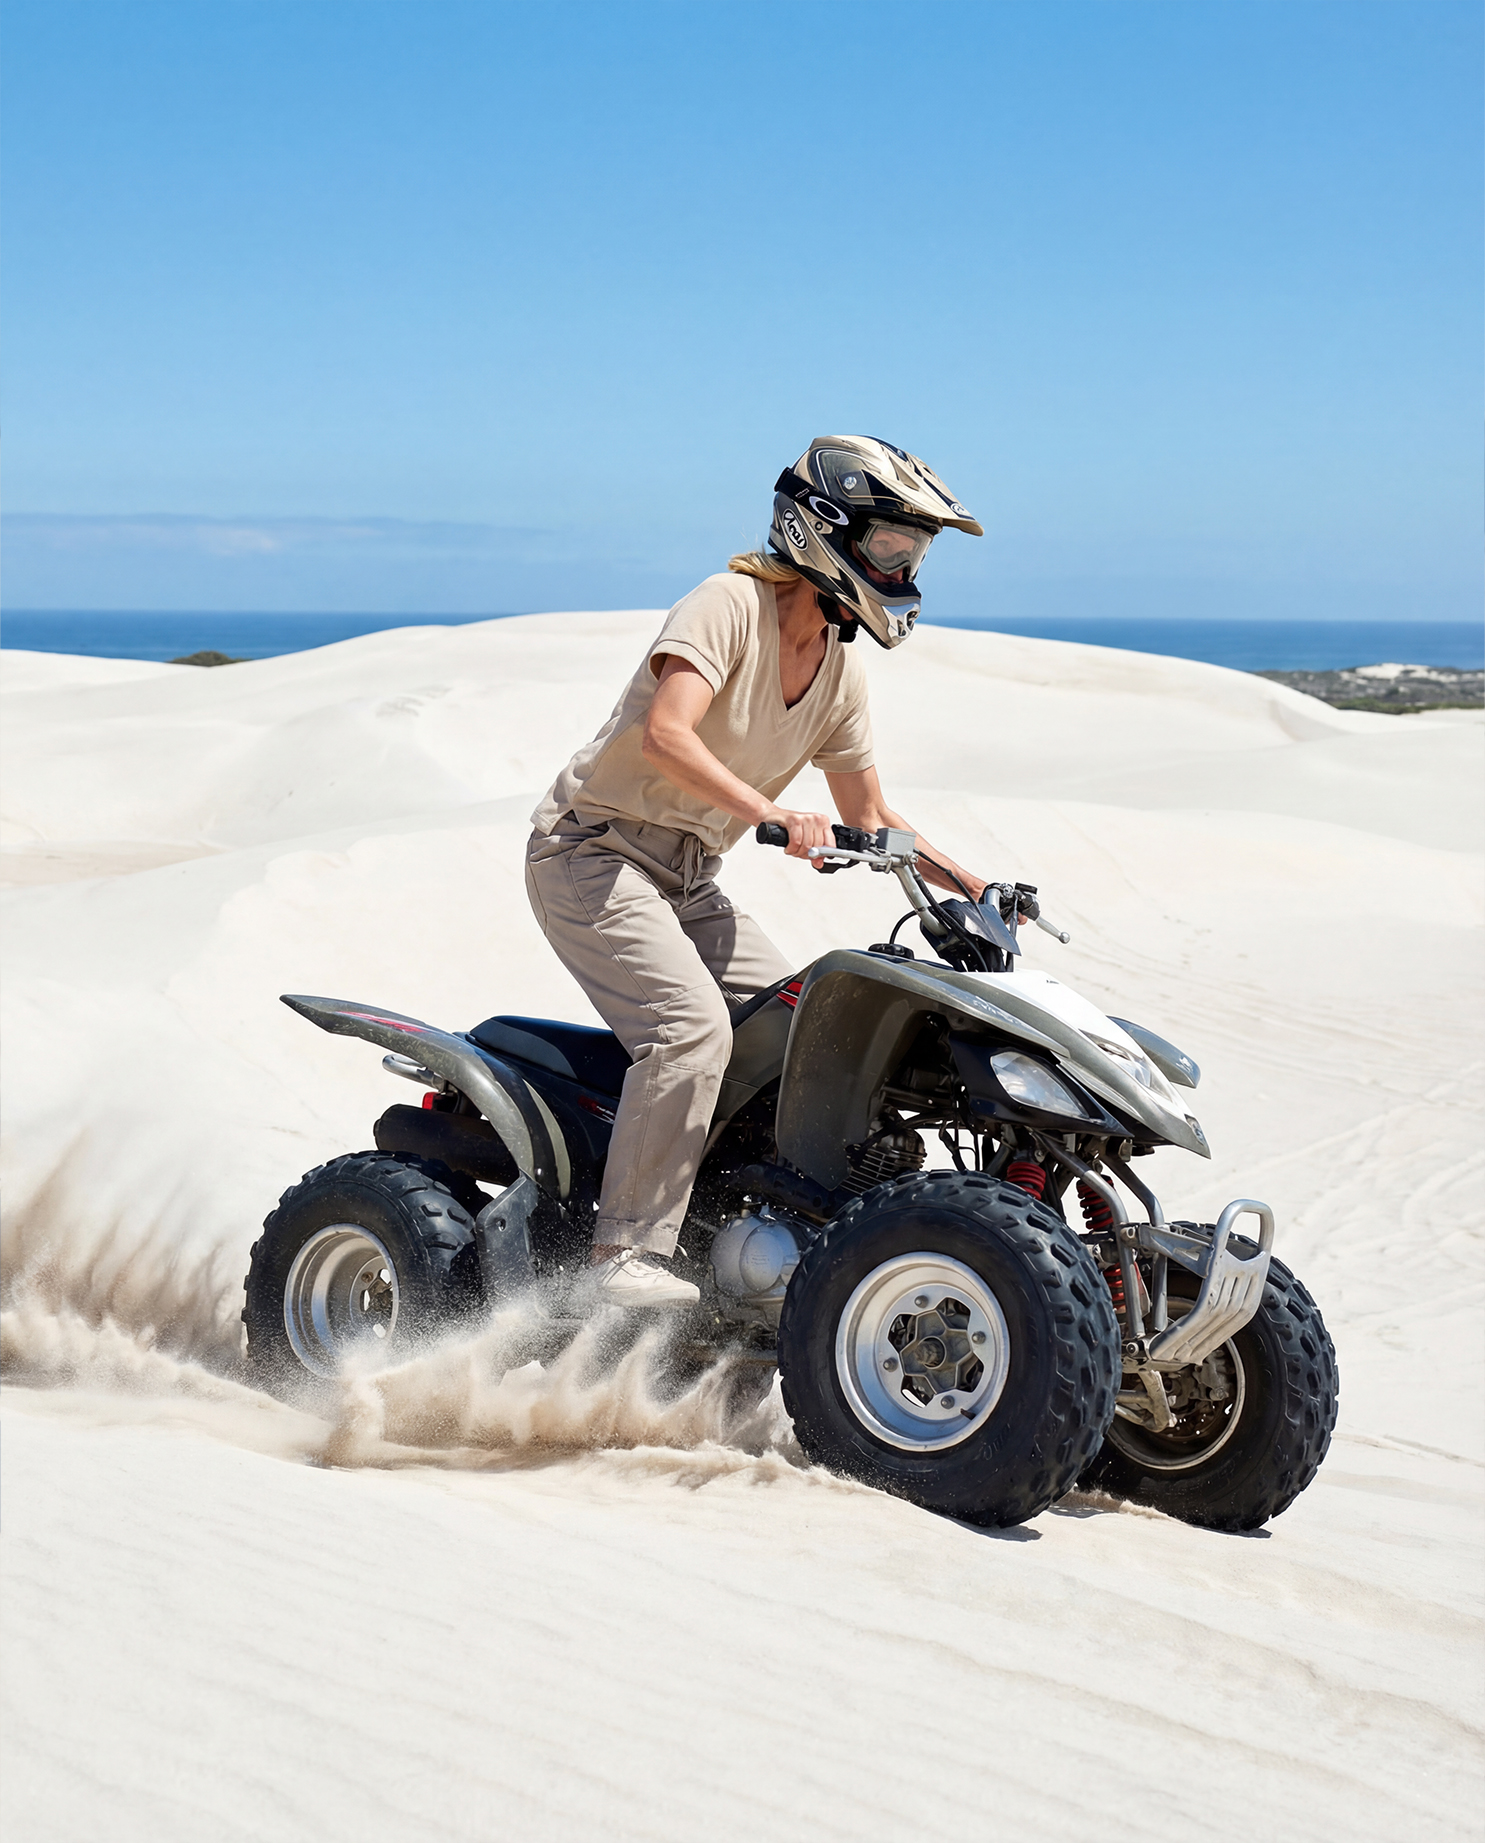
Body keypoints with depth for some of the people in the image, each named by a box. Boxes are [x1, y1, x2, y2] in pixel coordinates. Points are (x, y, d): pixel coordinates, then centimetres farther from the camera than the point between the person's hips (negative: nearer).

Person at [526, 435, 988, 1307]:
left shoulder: (843, 673, 8)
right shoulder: (729, 605, -16)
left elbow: (869, 814, 16)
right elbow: (664, 735, -31)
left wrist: (971, 882, 6)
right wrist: (768, 812, -42)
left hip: (688, 878, 9)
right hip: (595, 851, -8)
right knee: (695, 1027, -25)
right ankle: (627, 1254, -22)